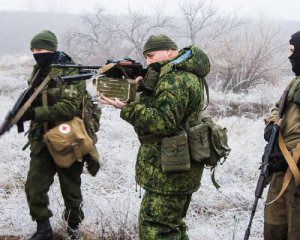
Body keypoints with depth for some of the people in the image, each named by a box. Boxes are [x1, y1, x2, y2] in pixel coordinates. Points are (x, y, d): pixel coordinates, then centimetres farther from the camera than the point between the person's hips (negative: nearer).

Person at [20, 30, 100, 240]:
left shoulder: (71, 73, -15)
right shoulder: (38, 72, 7)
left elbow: (69, 107, -26)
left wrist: (34, 113, -30)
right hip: (42, 140, 5)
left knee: (71, 188, 10)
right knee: (34, 186, -5)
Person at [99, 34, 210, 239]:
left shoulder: (177, 78, -18)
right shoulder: (184, 72, 15)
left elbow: (164, 121, -25)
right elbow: (156, 105, 14)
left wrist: (127, 107, -27)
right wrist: (142, 88, -2)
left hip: (168, 171, -11)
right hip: (178, 169, 11)